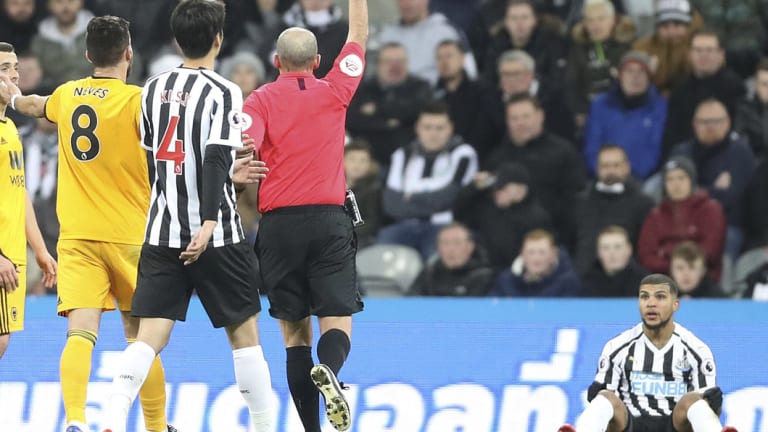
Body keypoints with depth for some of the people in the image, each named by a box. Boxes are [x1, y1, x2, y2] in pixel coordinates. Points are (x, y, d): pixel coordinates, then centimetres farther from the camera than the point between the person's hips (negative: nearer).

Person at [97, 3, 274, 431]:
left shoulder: (154, 88, 9)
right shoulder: (223, 92, -9)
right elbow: (216, 159, -21)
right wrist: (208, 222, -27)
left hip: (161, 233, 5)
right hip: (214, 236, -5)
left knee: (149, 336, -1)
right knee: (244, 332, 9)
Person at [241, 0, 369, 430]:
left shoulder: (261, 100, 2)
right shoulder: (333, 92, 6)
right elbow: (358, 36, 20)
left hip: (279, 223, 0)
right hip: (329, 220, 0)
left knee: (295, 330, 6)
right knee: (337, 320, -1)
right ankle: (328, 369, -36)